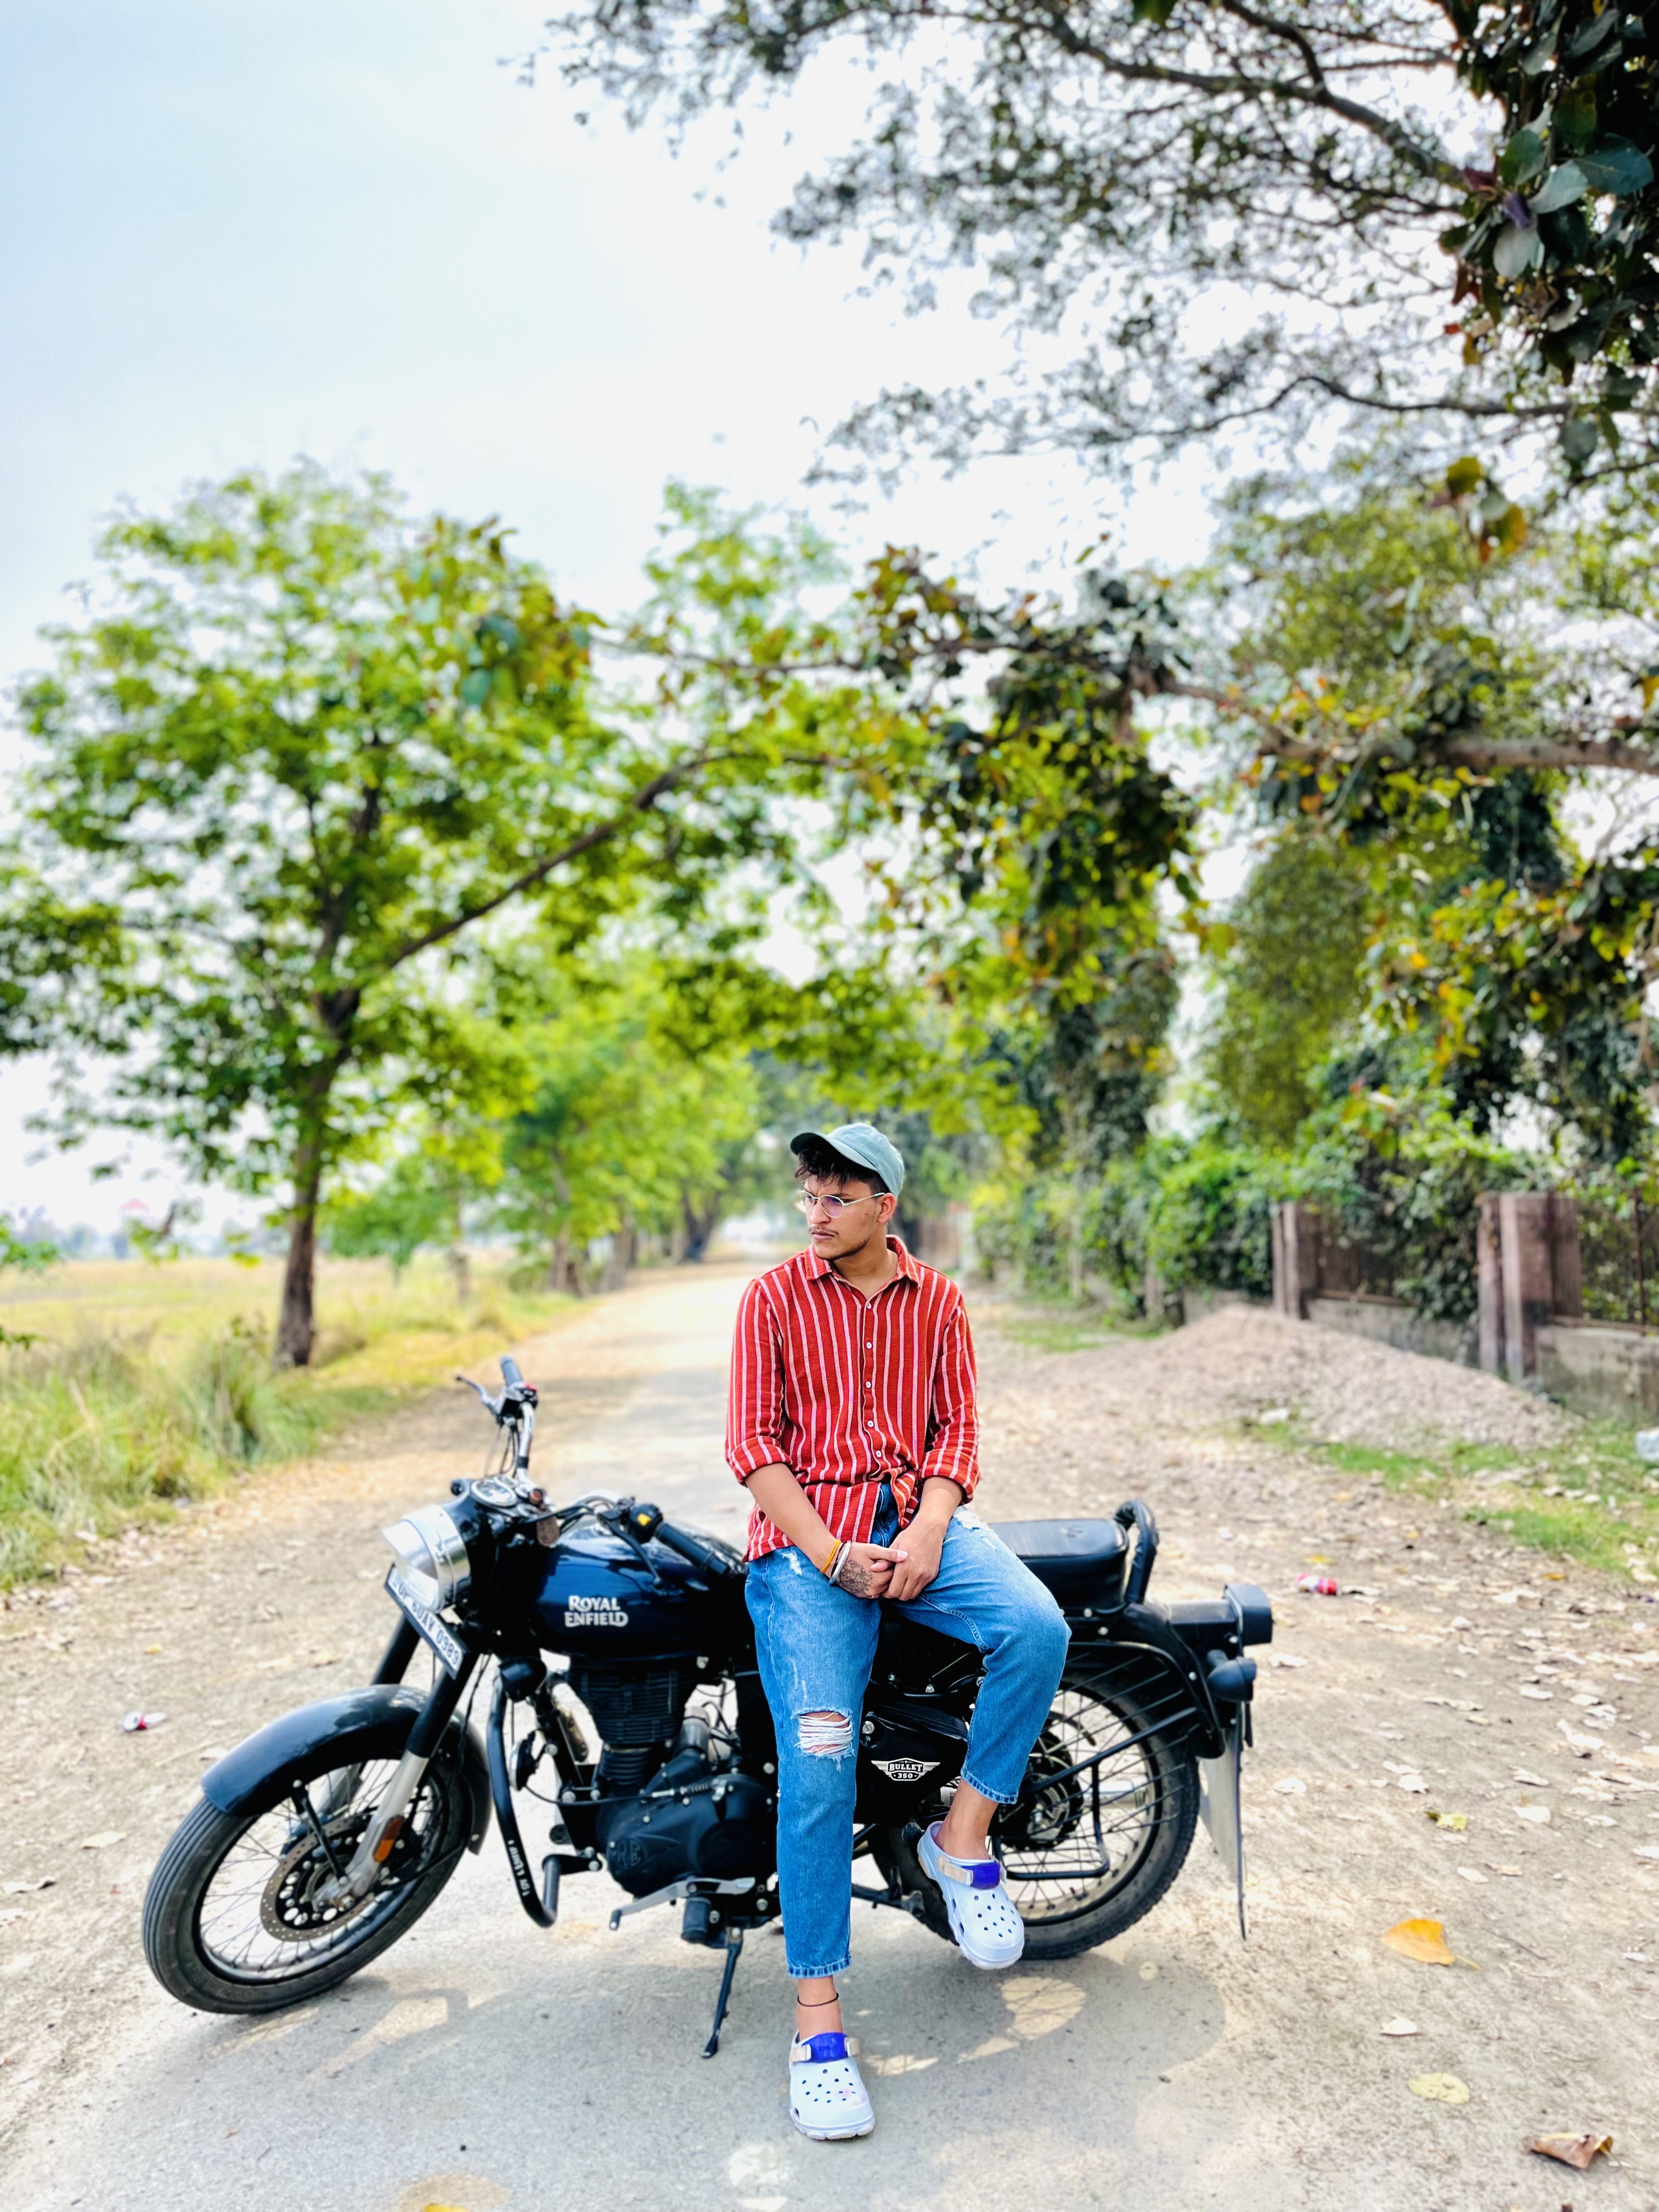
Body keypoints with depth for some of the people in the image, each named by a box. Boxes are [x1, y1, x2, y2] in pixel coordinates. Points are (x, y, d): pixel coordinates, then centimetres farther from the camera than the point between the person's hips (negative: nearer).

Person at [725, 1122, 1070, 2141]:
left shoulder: (937, 1299, 11)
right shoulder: (774, 1298, 4)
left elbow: (958, 1426, 8)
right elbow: (754, 1443, -1)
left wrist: (928, 1532, -11)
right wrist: (831, 1556, -12)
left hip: (917, 1519, 3)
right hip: (809, 1532, -2)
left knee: (1037, 1627, -26)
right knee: (819, 1758, -17)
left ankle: (963, 1838, -4)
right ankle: (818, 2019, -5)